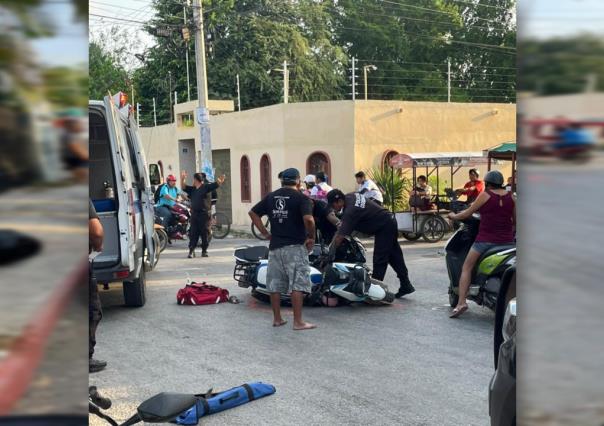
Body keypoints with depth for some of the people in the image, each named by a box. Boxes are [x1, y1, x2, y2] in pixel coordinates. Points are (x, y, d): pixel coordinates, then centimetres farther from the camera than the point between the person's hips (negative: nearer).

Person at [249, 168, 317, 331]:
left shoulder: (271, 197, 11)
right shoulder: (301, 197, -7)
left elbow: (253, 213, 12)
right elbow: (308, 219, -22)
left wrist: (265, 233, 12)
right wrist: (311, 237, -7)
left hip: (275, 246, 6)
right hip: (295, 246, -6)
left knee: (275, 284, 11)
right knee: (298, 284, -2)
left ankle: (277, 318, 19)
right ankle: (298, 321, -3)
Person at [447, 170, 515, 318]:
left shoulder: (485, 195, -4)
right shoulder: (510, 196, 7)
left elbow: (468, 213, 1)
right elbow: (515, 221, 14)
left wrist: (454, 216, 19)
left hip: (486, 239, -4)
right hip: (507, 240, 4)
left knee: (466, 268, 4)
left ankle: (461, 302, -9)